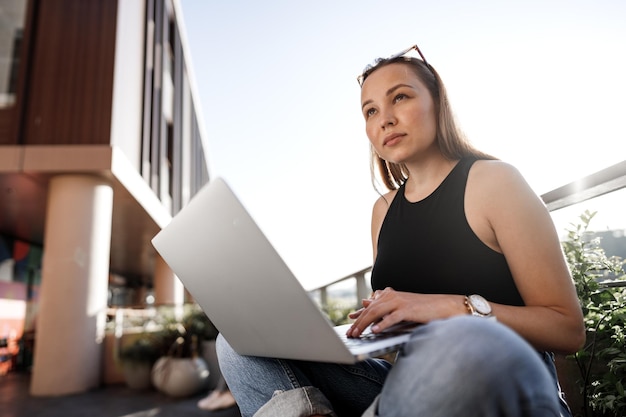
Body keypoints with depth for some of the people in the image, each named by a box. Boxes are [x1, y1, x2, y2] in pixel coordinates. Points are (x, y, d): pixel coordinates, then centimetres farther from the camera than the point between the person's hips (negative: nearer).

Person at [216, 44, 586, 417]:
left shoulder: (493, 181, -3)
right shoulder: (384, 210, 12)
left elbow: (569, 329, -6)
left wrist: (452, 306, -20)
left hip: (507, 385, -4)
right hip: (415, 384, 5)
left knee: (463, 343, -42)